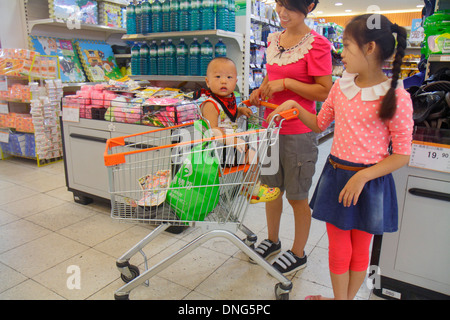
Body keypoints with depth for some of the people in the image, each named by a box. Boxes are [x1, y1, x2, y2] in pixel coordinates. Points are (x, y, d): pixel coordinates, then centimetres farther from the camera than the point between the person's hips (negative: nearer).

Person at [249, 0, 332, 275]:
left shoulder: (317, 44, -12)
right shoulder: (274, 40, 10)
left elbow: (325, 92, -15)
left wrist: (286, 83, -20)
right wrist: (261, 90, 3)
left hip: (299, 132, -7)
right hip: (271, 126, 7)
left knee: (297, 197, 7)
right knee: (271, 188, 18)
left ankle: (298, 254, 29)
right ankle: (273, 240, 41)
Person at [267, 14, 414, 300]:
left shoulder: (396, 97, -14)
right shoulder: (341, 87, 1)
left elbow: (402, 155, -12)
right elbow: (320, 124, 14)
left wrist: (362, 176, -21)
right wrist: (294, 105, 0)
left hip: (371, 181, -4)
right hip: (336, 175, 4)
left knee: (360, 249, 16)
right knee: (338, 247, 15)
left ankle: (349, 297, 39)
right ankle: (339, 297, 38)